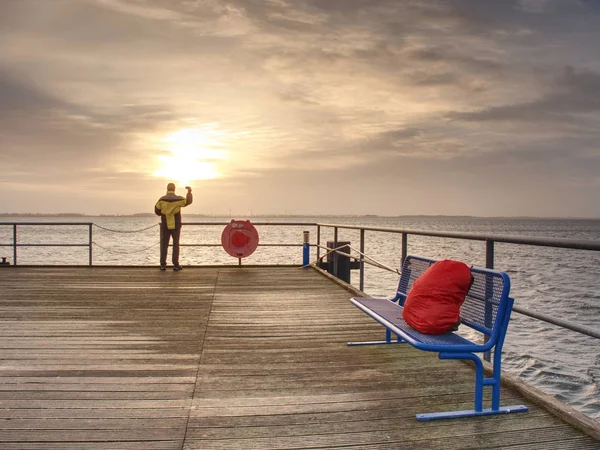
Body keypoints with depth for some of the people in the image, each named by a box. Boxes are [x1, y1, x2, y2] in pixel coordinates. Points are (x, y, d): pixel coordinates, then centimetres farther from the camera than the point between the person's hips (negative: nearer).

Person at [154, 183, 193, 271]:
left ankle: (163, 265, 5)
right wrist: (189, 191, 22)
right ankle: (176, 265, 2)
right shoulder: (178, 199, -6)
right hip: (176, 226, -1)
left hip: (165, 226, 1)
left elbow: (157, 211, 0)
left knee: (164, 245, 7)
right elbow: (189, 201, 9)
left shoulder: (162, 199, -6)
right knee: (176, 245, 4)